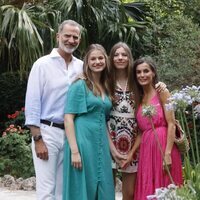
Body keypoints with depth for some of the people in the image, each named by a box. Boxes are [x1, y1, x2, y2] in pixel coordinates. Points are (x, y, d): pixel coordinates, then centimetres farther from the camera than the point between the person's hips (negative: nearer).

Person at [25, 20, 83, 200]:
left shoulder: (81, 67, 8)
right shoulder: (43, 64, -4)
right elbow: (32, 103, -7)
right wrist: (38, 139, -12)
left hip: (71, 133, 5)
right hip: (47, 131, -4)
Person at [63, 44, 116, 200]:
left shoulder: (105, 88, 15)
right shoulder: (79, 85, -5)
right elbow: (68, 118, -11)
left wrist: (112, 148, 14)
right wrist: (74, 150, -19)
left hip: (101, 145, 7)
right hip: (83, 142, -7)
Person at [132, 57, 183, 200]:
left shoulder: (162, 92, -1)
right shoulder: (139, 99, 16)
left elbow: (171, 124, -9)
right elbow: (141, 130, 13)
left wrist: (168, 153, -18)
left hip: (163, 146, -6)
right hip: (146, 149, 6)